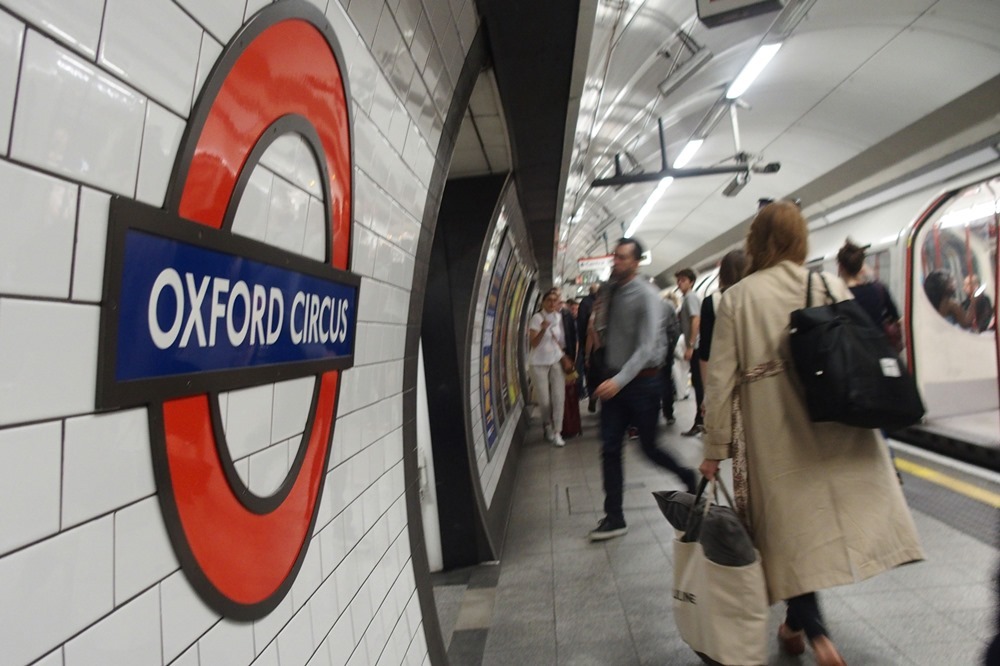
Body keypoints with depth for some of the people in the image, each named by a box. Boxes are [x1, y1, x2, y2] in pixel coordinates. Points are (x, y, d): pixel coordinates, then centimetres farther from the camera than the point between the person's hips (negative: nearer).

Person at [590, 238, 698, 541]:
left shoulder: (646, 295, -14)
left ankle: (687, 476, 38)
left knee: (649, 446, 7)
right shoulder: (610, 290, 6)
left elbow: (647, 346, -22)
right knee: (609, 448, 4)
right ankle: (614, 517, 15)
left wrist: (620, 380, -33)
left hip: (641, 380, -6)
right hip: (614, 380, 6)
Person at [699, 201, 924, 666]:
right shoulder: (832, 286, 1)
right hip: (838, 429, 3)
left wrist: (715, 448, 2)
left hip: (776, 438, -2)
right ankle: (801, 622, 24)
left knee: (791, 524, 11)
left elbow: (721, 379, -6)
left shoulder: (737, 297, -5)